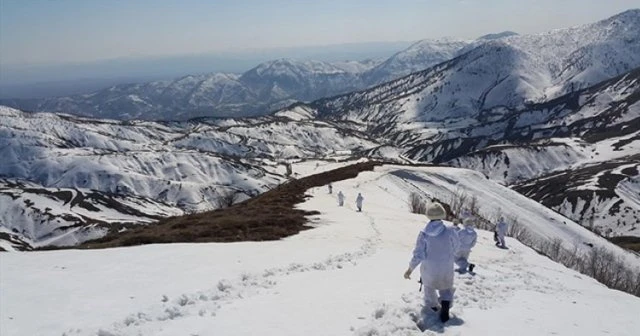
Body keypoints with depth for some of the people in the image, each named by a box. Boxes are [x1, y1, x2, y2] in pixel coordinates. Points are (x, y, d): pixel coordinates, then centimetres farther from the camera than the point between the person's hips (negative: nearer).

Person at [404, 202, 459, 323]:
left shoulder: (424, 233, -19)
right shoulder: (449, 231, -18)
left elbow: (418, 254, -15)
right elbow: (455, 248, -2)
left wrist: (410, 268, -2)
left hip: (429, 269, 0)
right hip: (446, 268, 0)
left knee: (429, 287, 27)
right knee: (446, 288, 21)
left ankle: (432, 307, 37)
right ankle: (445, 304, -4)